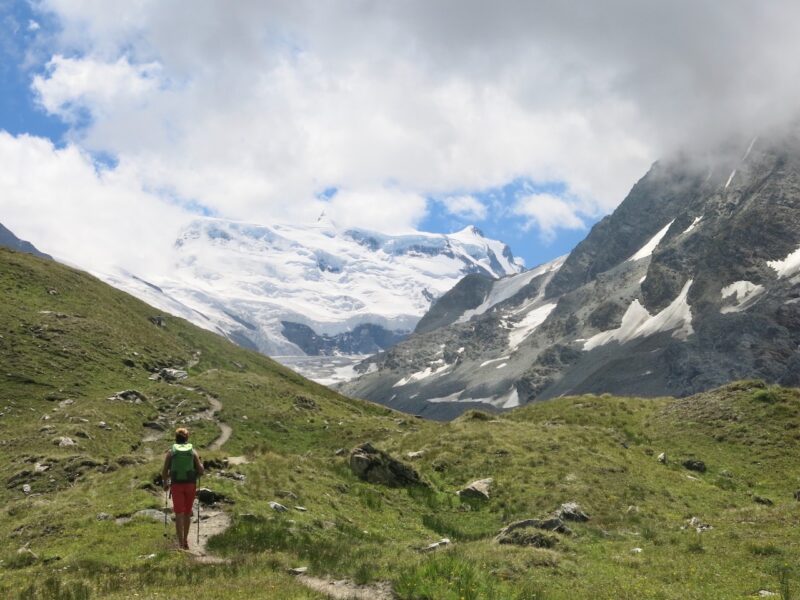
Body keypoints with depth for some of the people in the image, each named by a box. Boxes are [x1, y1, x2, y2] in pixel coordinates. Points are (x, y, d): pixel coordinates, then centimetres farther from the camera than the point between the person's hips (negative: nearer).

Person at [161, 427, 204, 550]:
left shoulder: (171, 452, 2)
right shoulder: (193, 451, 4)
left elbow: (164, 472, -1)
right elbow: (201, 471, 0)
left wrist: (165, 484, 16)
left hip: (176, 485, -1)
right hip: (190, 485, 1)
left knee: (179, 514, 0)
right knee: (187, 513, 17)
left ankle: (181, 543, -11)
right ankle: (185, 540, 28)